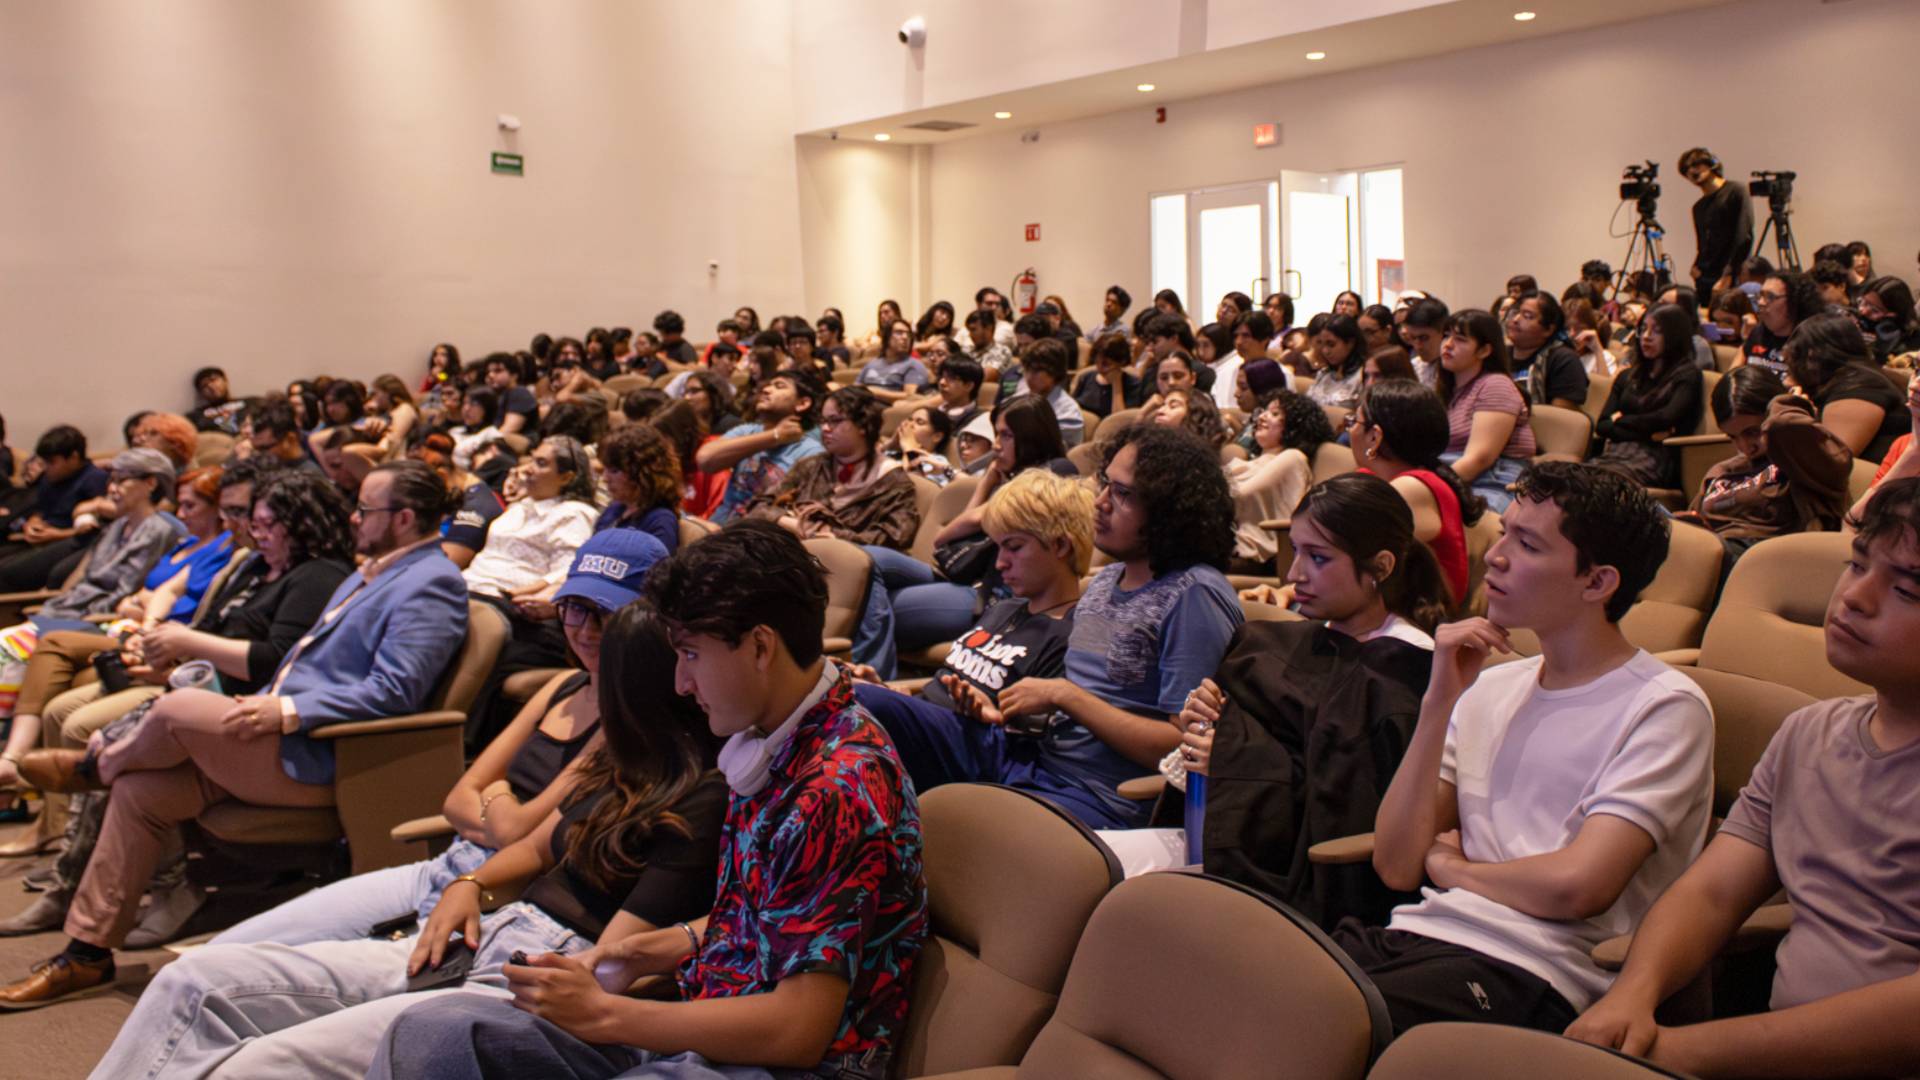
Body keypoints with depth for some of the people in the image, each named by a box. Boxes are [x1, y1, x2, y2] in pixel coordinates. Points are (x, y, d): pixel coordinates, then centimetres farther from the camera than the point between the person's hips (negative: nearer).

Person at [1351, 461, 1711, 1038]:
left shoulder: (1664, 707, -1)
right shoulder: (1490, 689, 18)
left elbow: (1576, 885, -15)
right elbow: (1396, 865, 9)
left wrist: (1451, 865, 3)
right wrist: (1438, 702, 1)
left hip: (1523, 969, -6)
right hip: (1415, 933, 6)